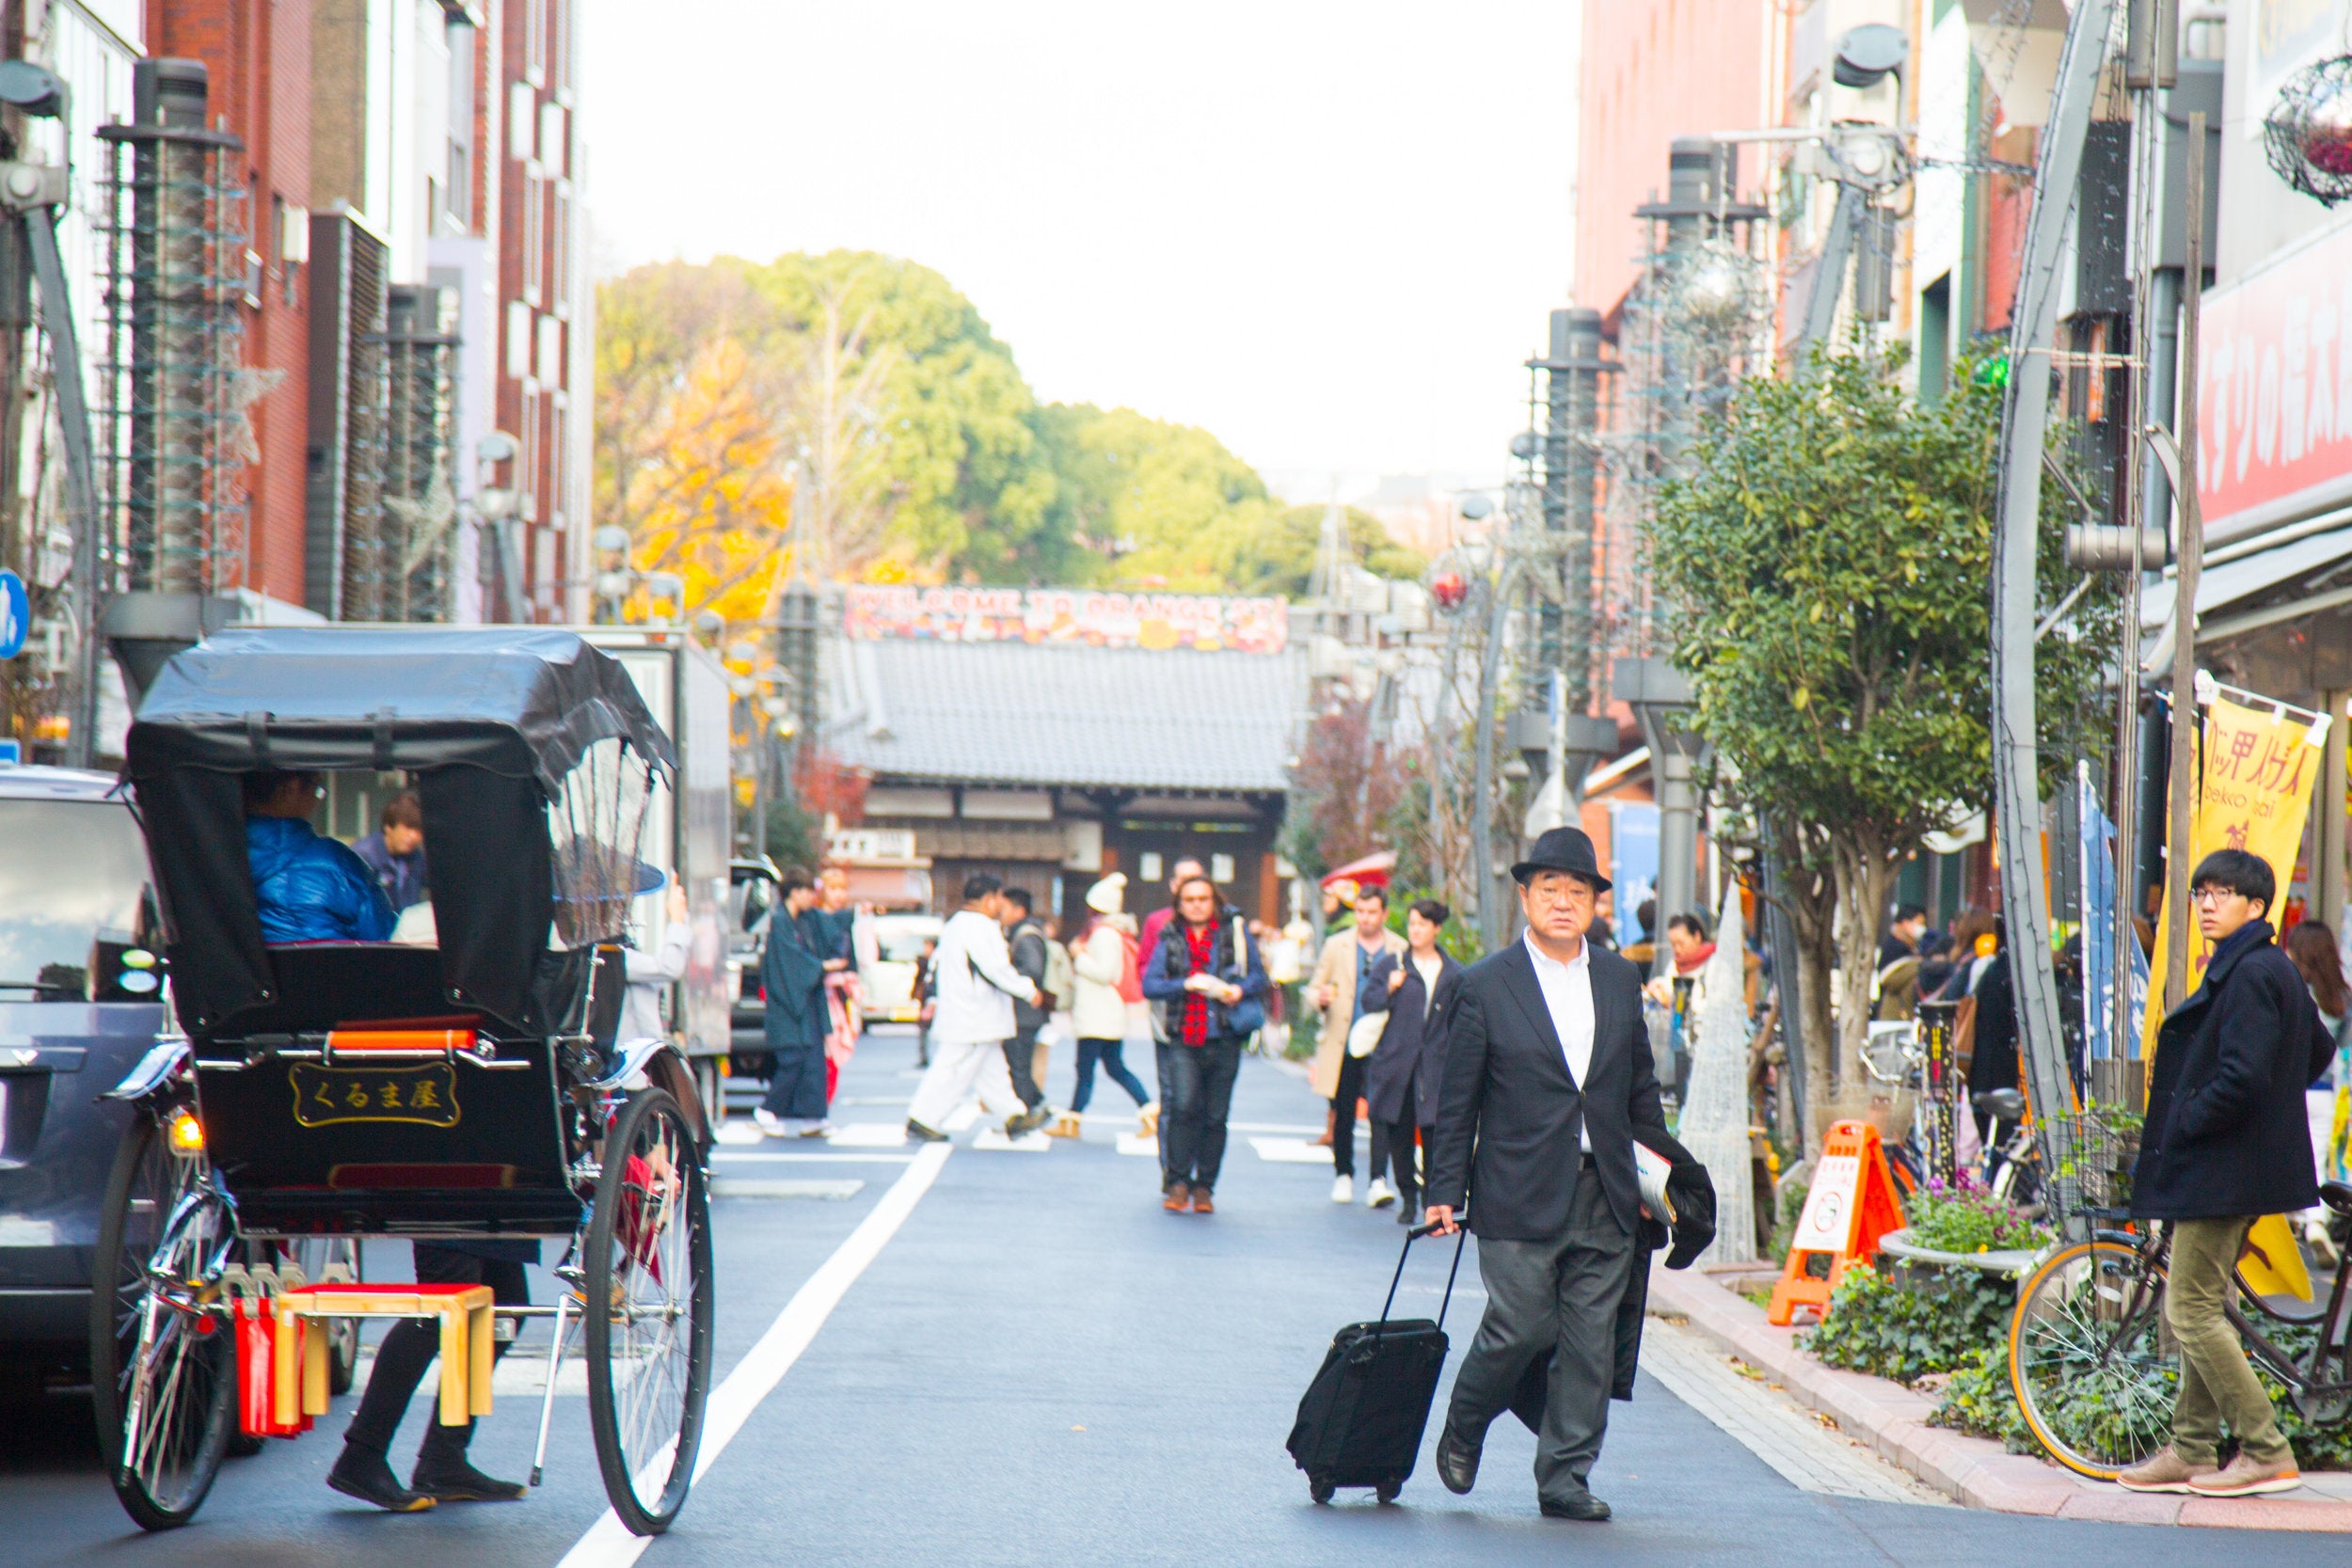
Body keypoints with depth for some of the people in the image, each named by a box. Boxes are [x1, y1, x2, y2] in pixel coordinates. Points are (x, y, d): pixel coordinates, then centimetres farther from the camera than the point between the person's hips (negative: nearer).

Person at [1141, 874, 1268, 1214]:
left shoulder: (1235, 931, 7)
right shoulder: (1170, 939, 9)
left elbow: (1259, 976, 8)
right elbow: (1150, 984, 1)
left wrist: (1240, 989, -13)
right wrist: (1186, 984, -15)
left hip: (1223, 1038, 1)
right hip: (1183, 1039, 0)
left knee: (1215, 1115, 4)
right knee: (1183, 1107, -16)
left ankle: (1204, 1187, 14)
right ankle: (1177, 1183, -9)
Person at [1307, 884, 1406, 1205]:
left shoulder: (1401, 950, 6)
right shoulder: (1336, 946, 9)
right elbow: (1313, 989, 11)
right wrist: (1320, 998, -12)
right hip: (1343, 1046, 2)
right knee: (1343, 1115, 7)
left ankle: (1379, 1181, -11)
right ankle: (1343, 1176, 22)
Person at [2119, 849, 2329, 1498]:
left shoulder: (2249, 974, -17)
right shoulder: (2275, 969, 14)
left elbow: (2243, 1075, -27)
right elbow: (2318, 1051, 25)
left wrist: (2184, 1126, -14)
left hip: (2224, 1168, -11)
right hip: (2229, 1168, 11)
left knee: (2193, 1311, -8)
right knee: (2197, 1309, 15)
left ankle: (2267, 1454, -6)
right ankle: (2192, 1450, 19)